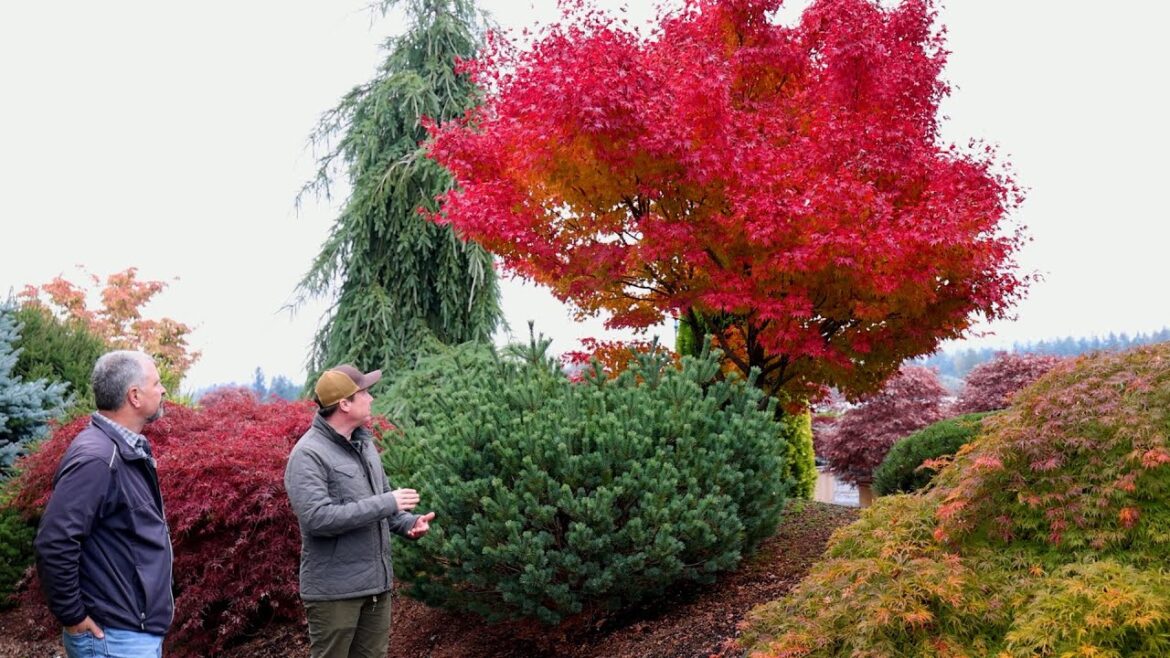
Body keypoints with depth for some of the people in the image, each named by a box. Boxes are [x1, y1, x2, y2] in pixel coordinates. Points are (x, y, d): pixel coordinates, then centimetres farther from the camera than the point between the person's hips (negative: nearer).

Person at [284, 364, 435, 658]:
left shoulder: (363, 443, 11)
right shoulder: (308, 454, -16)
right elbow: (317, 518, -27)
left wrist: (408, 522, -2)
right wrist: (386, 504, -24)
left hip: (376, 583, 8)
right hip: (334, 590, -8)